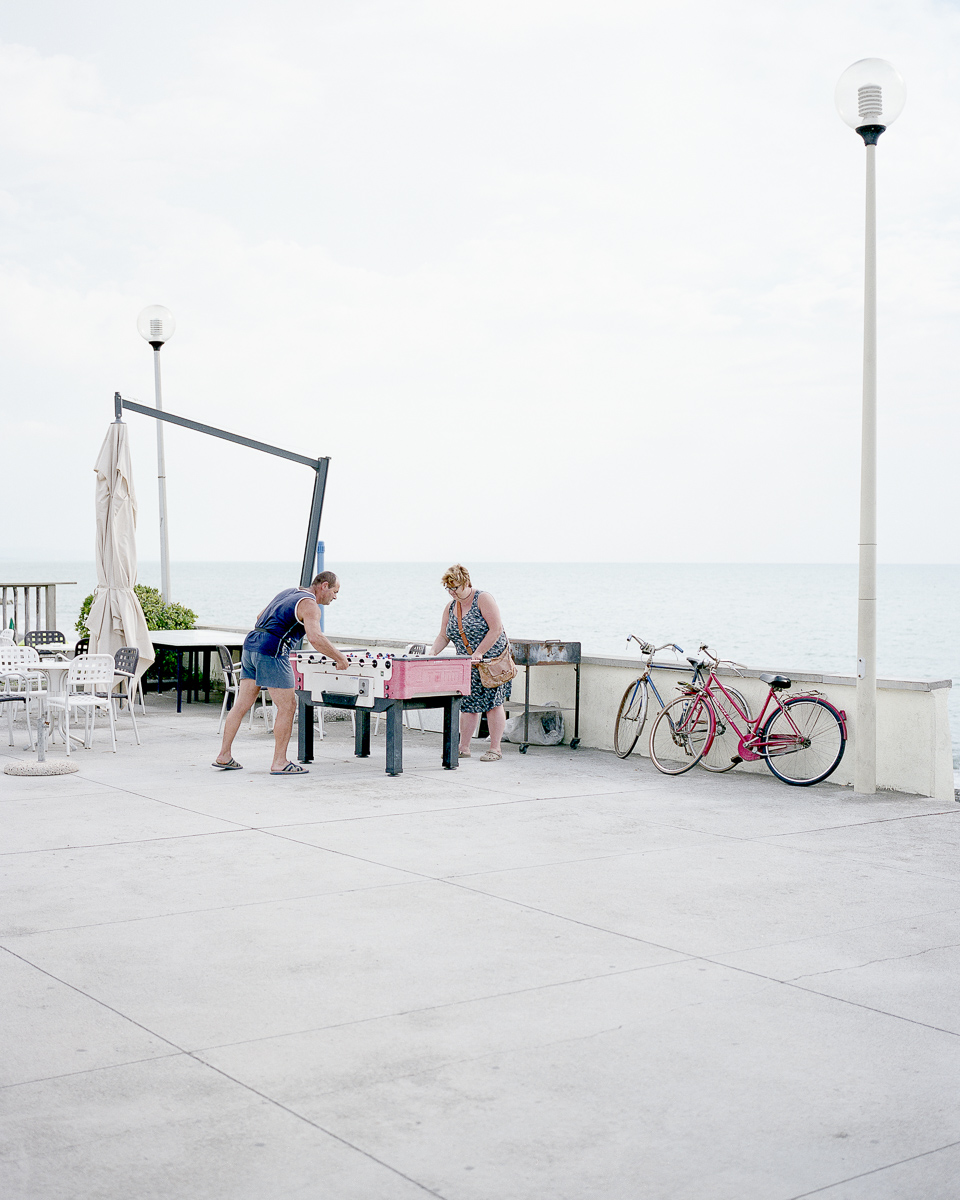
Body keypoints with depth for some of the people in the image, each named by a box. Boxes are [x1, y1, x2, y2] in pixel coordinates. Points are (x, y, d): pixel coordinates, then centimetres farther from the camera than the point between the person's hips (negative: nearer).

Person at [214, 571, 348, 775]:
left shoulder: (288, 592, 21)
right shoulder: (309, 605, -7)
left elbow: (260, 618, 31)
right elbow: (315, 638, -22)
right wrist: (339, 658, -13)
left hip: (250, 644, 9)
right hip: (272, 653, -9)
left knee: (242, 704, 11)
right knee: (287, 707, -1)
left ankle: (224, 756, 14)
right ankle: (279, 762, 1)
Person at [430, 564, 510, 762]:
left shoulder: (483, 599, -13)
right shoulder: (450, 607, 8)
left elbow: (496, 629, -19)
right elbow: (443, 636, 11)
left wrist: (478, 653, -22)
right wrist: (433, 653, -8)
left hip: (491, 660, -6)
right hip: (468, 666, 6)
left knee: (493, 704, -5)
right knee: (468, 705, 5)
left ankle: (495, 749, -1)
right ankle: (463, 748, 10)